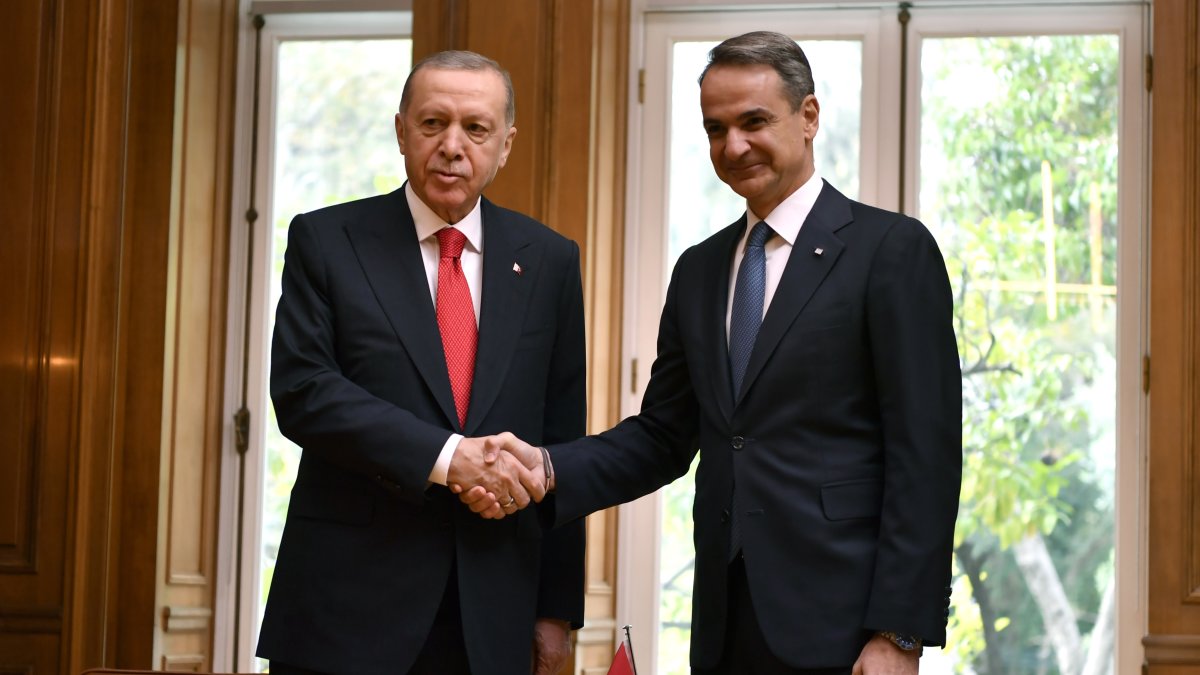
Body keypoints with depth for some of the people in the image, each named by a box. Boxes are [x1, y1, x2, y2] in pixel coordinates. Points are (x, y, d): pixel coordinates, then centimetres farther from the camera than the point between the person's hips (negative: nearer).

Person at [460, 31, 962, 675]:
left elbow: (924, 452, -10)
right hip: (725, 623, 5)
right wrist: (548, 469, -5)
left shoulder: (894, 250, -5)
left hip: (836, 622, -5)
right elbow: (664, 436, 13)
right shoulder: (698, 270, 14)